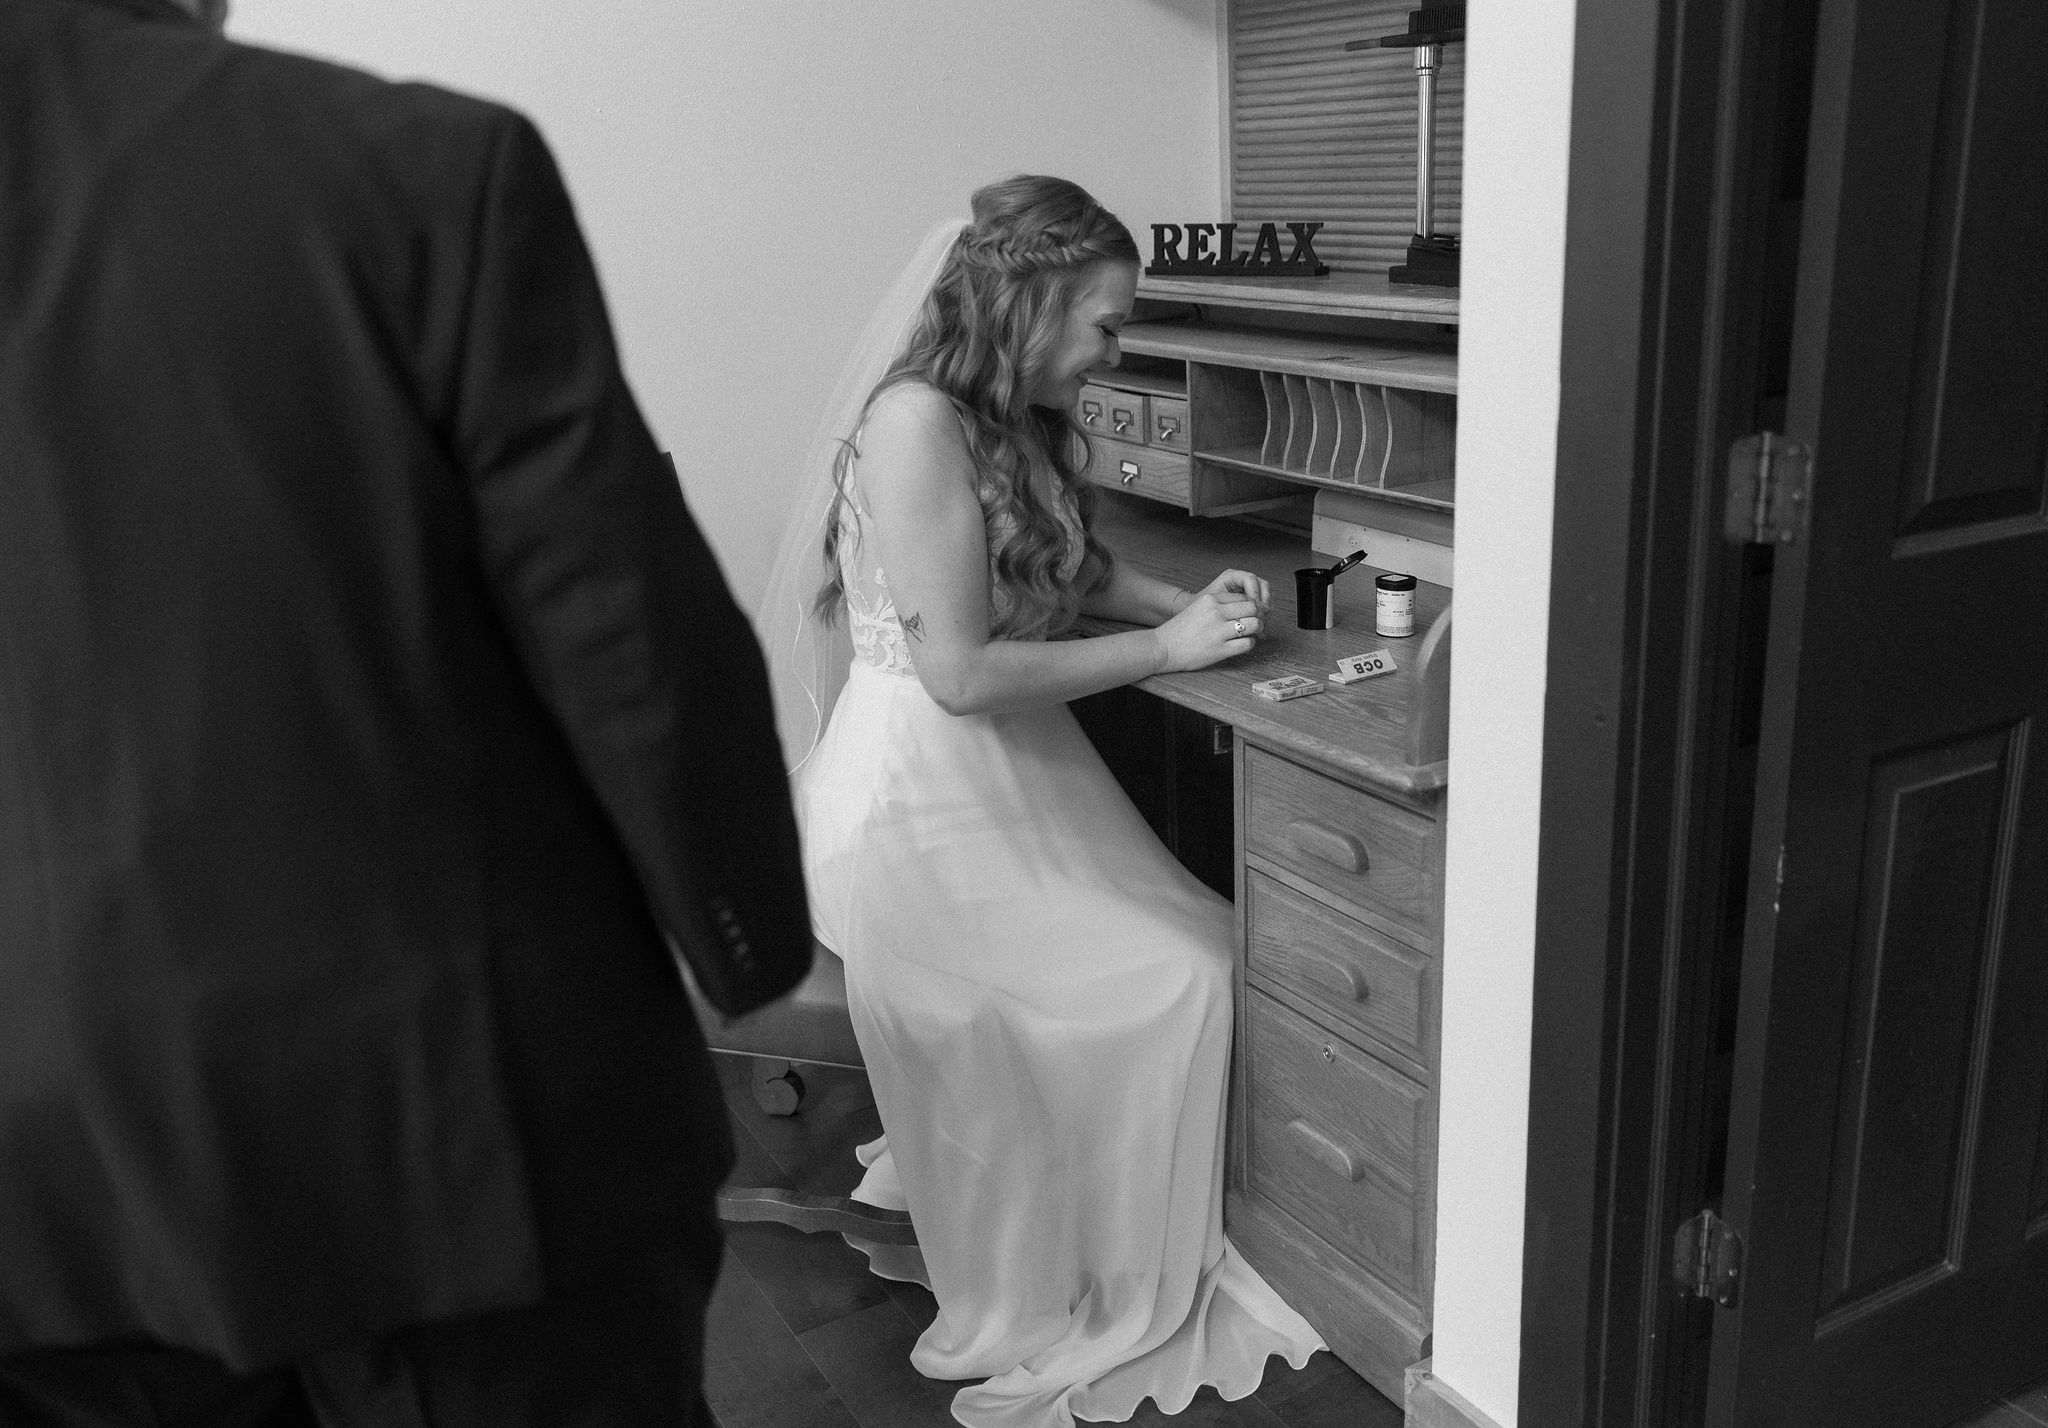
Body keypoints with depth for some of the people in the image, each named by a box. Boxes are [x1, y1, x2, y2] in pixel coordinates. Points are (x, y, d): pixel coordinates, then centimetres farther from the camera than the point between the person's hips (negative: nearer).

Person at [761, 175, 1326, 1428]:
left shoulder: (1017, 421, 8)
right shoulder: (915, 424, -20)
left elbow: (1076, 565, 24)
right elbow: (960, 671, -23)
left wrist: (1189, 600, 4)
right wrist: (1164, 647, -15)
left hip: (1013, 776, 9)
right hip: (921, 798, -9)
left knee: (1204, 951, -1)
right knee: (1175, 982, -6)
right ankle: (1050, 1319, 16)